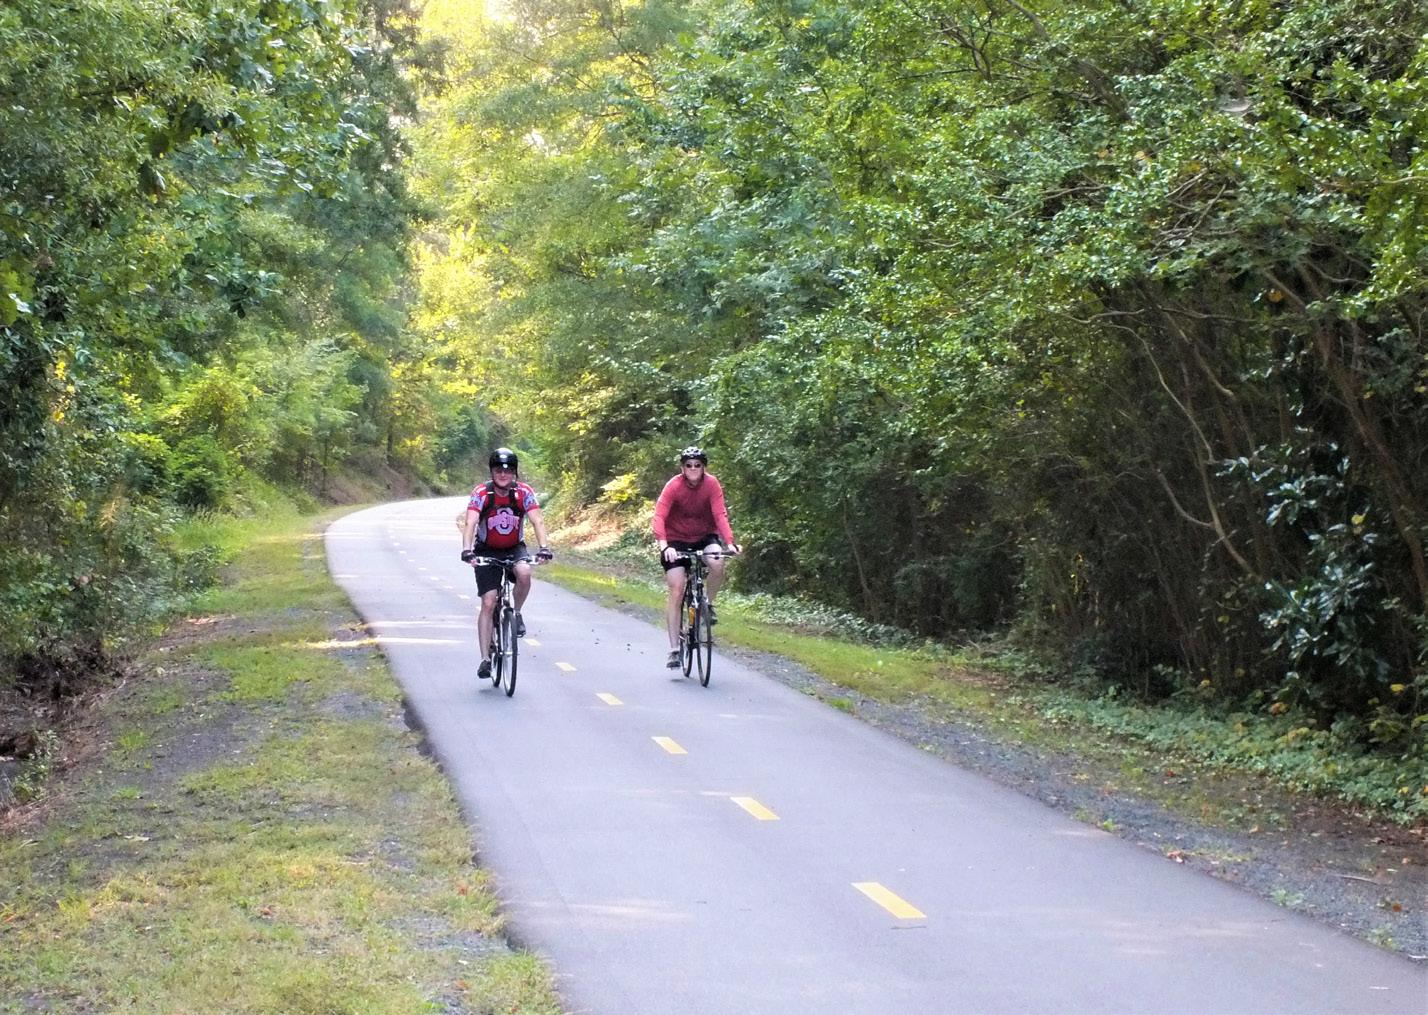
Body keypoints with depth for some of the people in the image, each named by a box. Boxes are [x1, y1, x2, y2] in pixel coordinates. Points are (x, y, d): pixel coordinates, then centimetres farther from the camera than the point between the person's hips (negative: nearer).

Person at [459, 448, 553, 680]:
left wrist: (543, 548, -40)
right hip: (487, 551, -1)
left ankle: (517, 614, -5)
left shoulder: (524, 493, -15)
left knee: (524, 572, -33)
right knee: (488, 603, -9)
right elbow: (470, 523, -29)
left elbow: (537, 521, -24)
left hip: (515, 548, 1)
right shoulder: (481, 493, -19)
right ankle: (485, 659, -3)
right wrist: (466, 550, -45)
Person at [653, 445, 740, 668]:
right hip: (676, 540, -1)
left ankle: (709, 604, -3)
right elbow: (659, 517, -29)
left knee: (717, 563, -32)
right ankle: (674, 650, -6)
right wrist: (664, 545, -45)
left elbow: (720, 515, -23)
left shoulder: (711, 484, -16)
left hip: (705, 536, 1)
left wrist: (729, 542, -38)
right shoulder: (674, 486, -21)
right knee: (676, 590, -11)